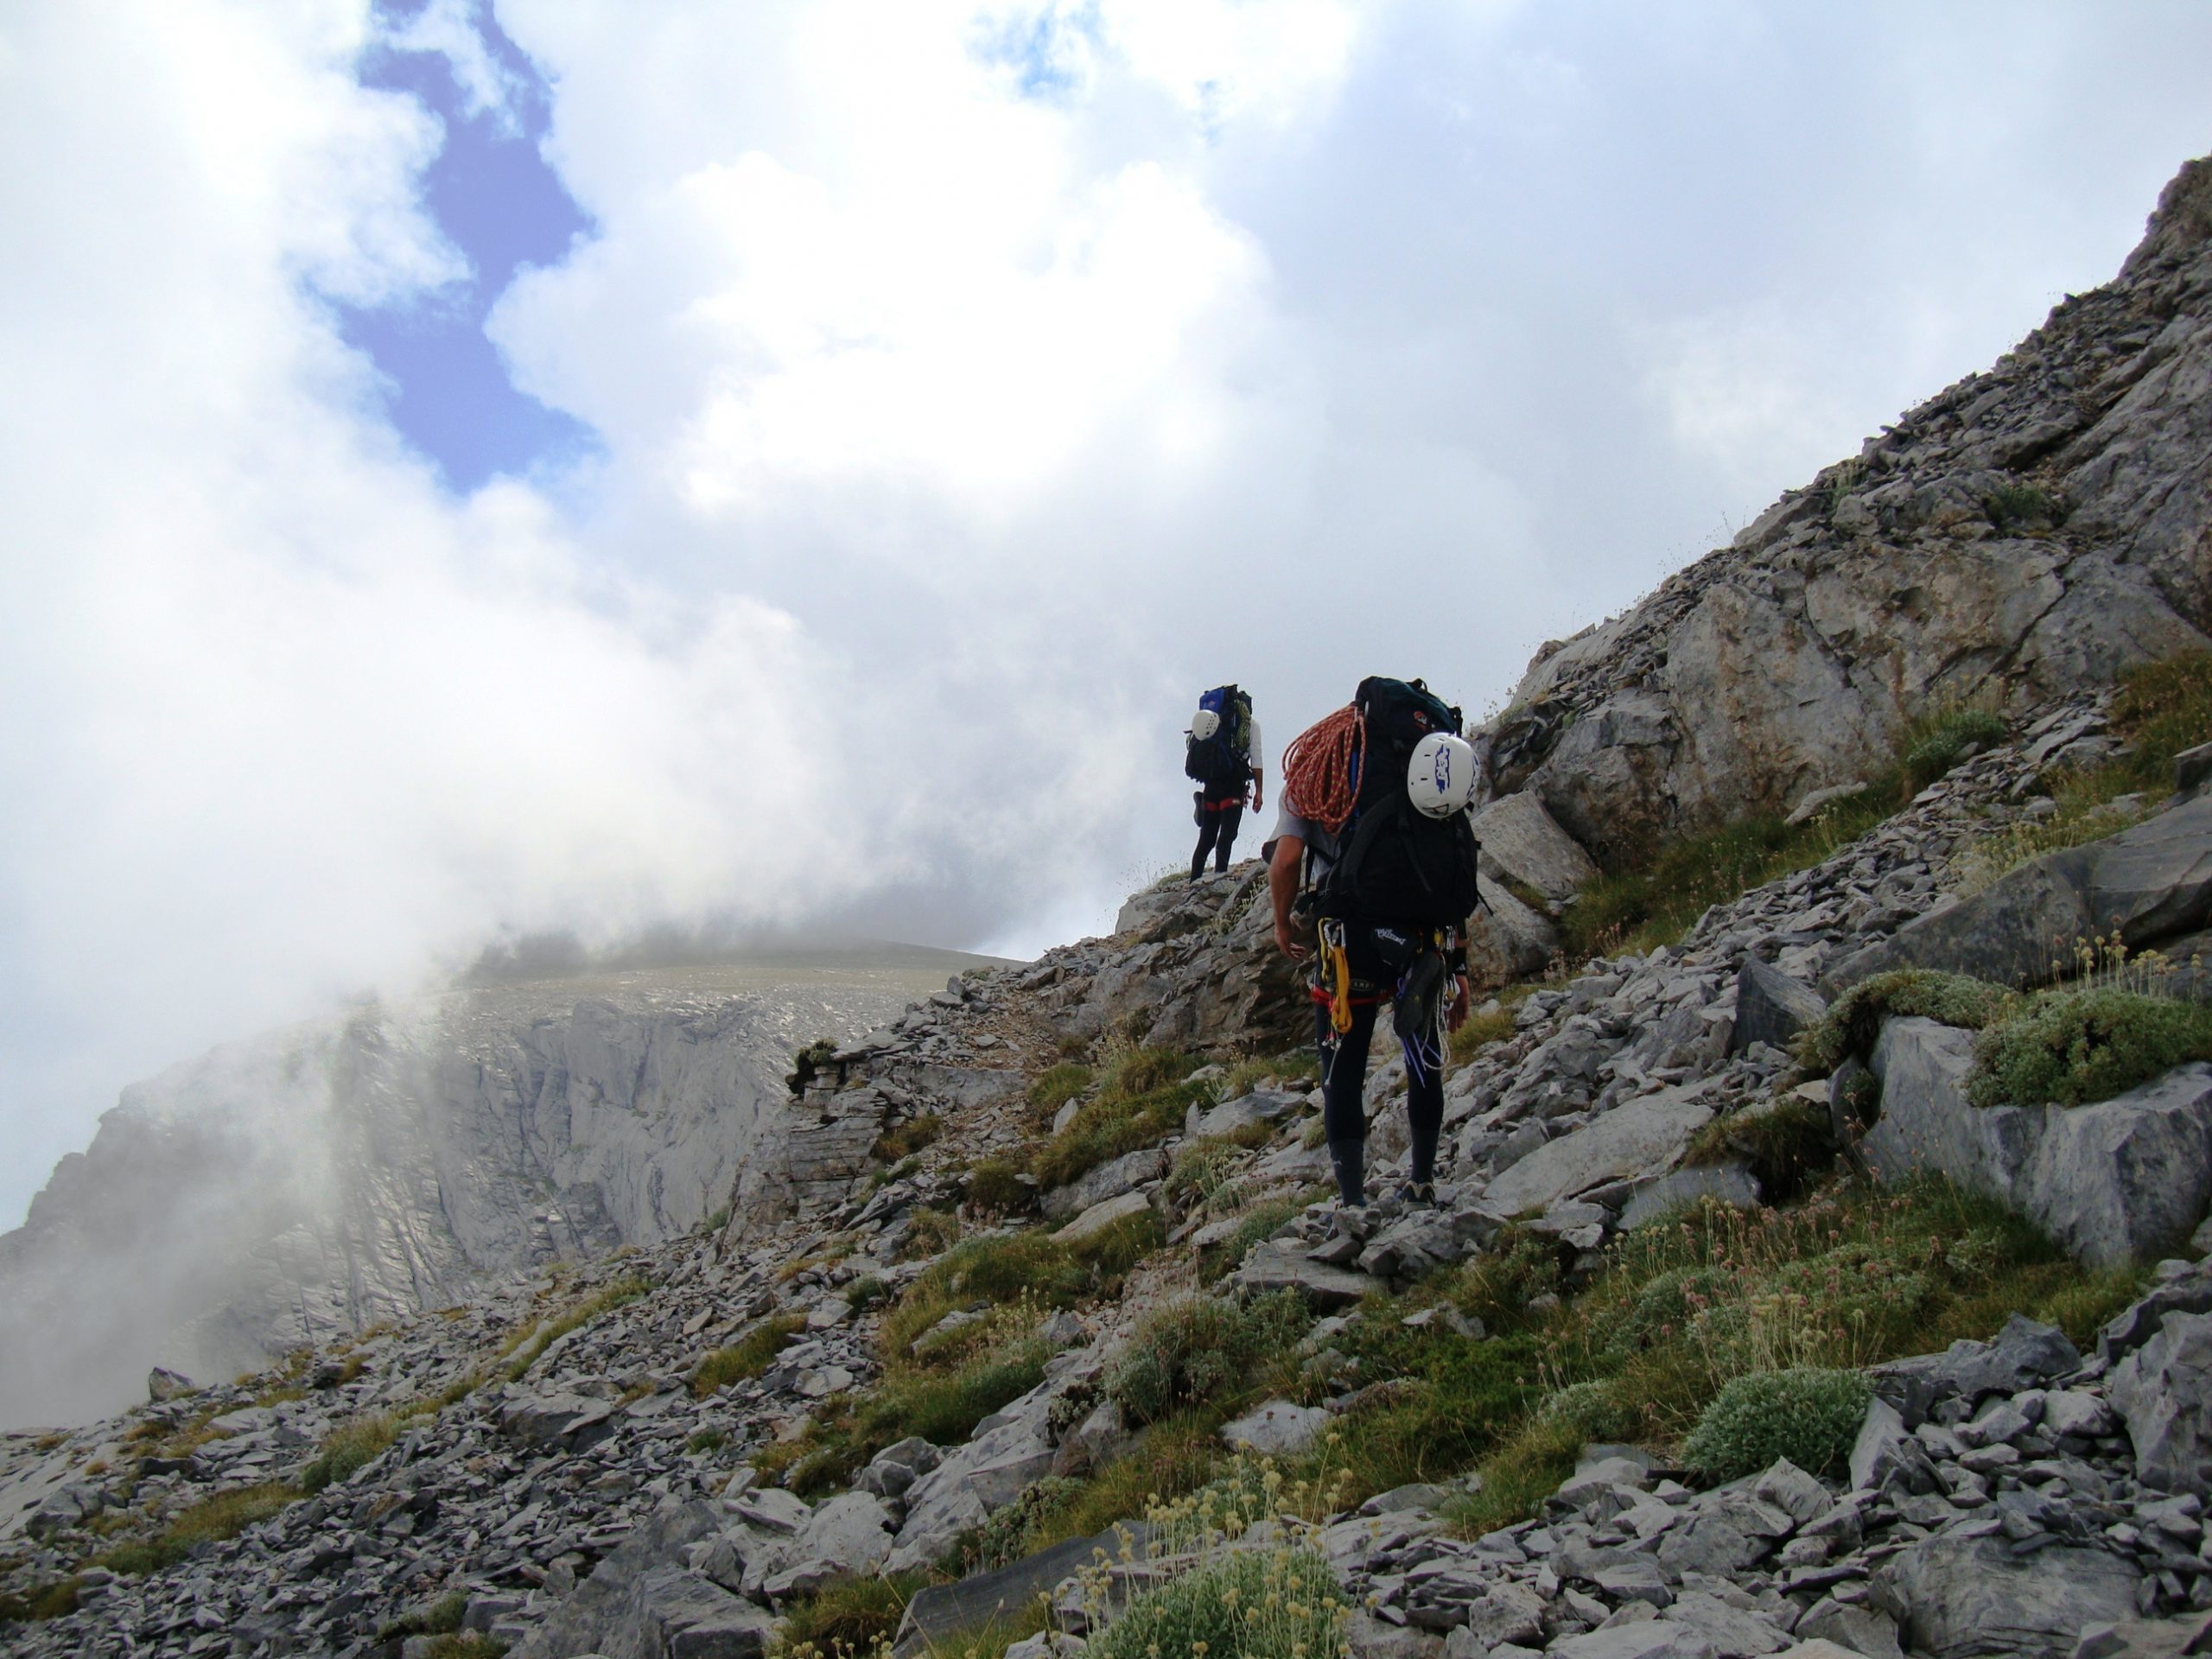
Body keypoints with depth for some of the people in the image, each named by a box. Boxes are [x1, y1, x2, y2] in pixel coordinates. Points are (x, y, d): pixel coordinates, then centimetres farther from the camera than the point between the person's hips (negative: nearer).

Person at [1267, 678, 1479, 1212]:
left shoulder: (1312, 769, 12)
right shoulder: (1437, 756, 18)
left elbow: (1286, 857, -3)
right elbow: (1460, 884, 12)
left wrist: (1283, 926, 14)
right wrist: (1457, 966, 15)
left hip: (1350, 936, -3)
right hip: (1427, 941, 3)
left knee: (1343, 1070, 10)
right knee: (1425, 1063, 23)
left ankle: (1353, 1203, 7)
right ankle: (1422, 1186, 32)